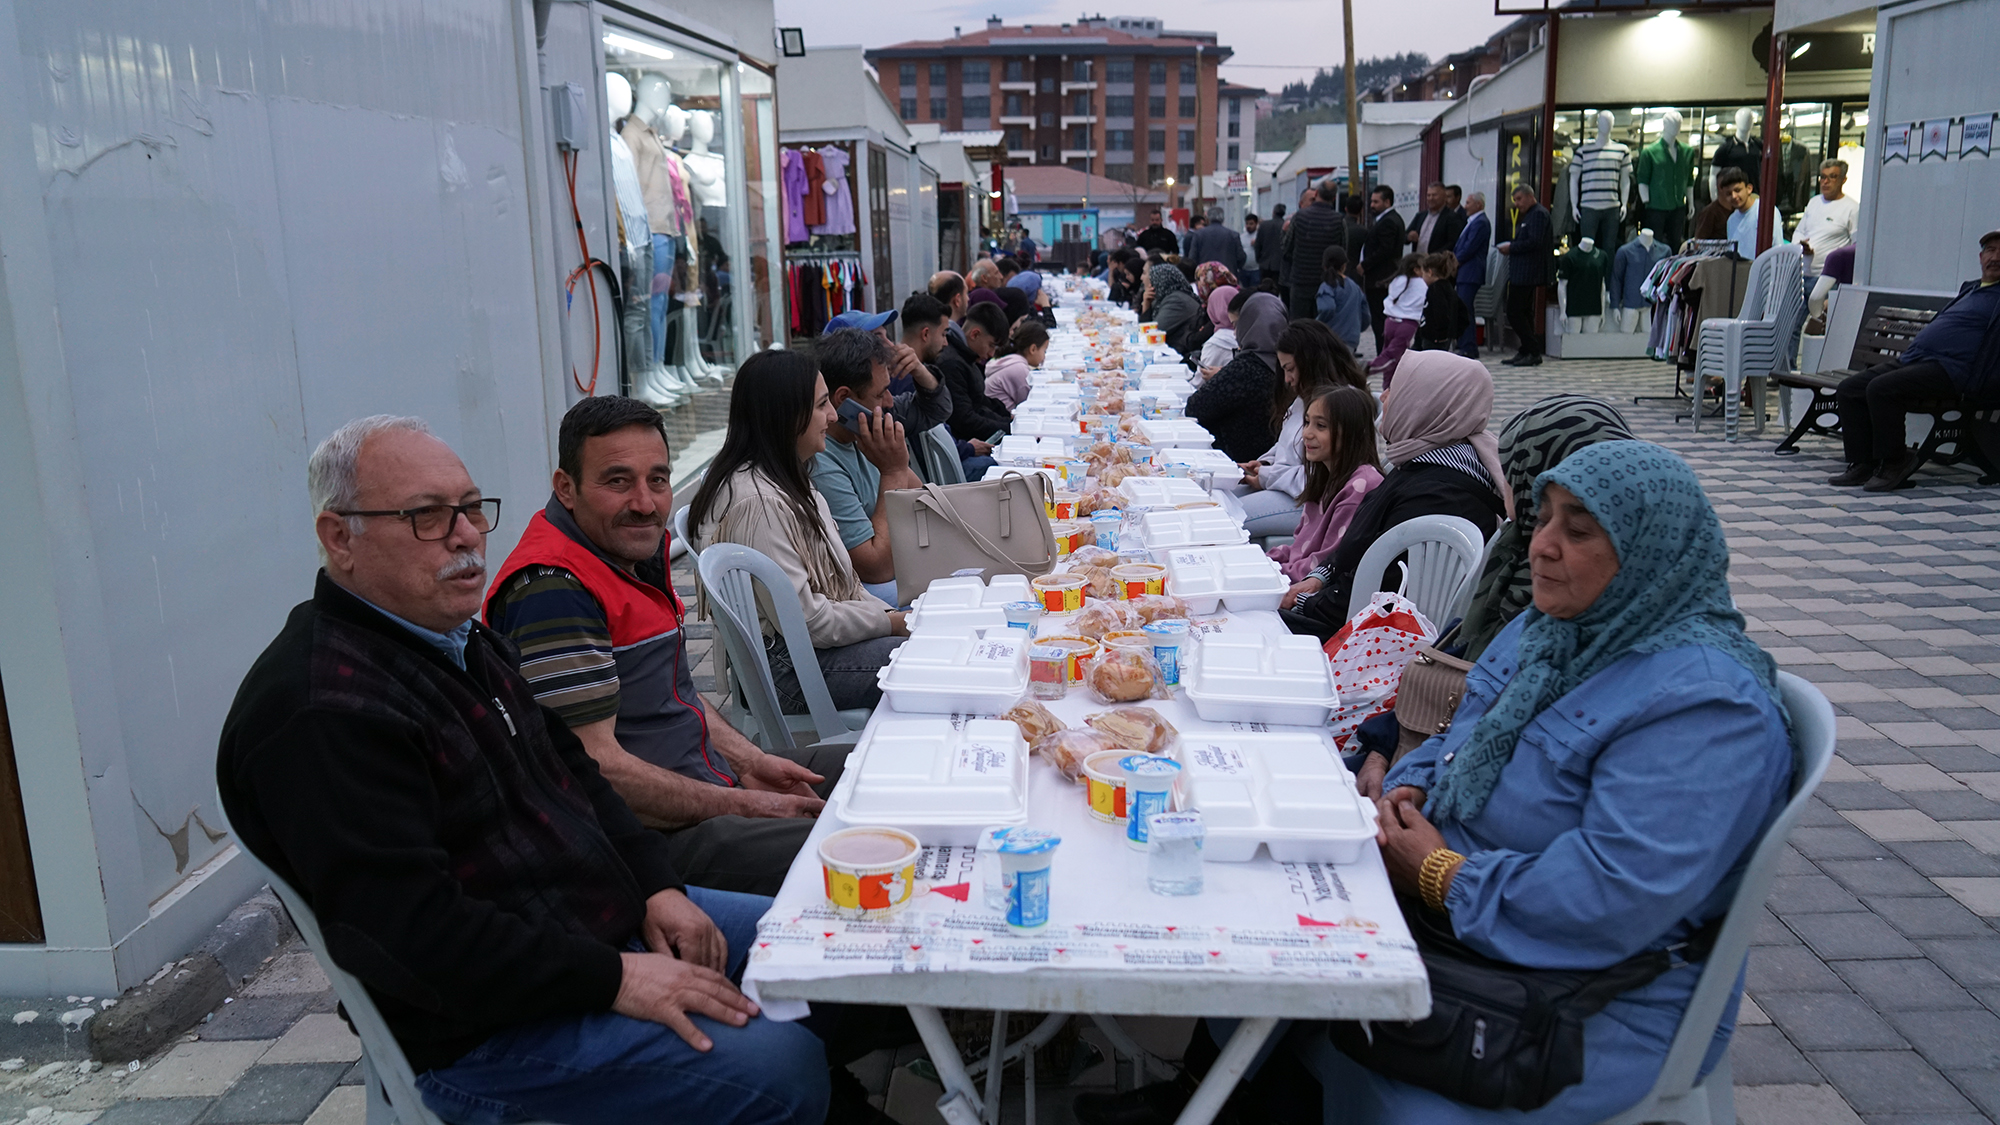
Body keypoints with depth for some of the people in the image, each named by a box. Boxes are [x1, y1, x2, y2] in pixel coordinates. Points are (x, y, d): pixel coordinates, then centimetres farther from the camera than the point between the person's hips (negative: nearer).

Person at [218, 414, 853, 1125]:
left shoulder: (465, 639, 10)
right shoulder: (320, 713, -22)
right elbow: (412, 934, -27)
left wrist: (656, 885, 3)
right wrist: (615, 980, -23)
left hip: (610, 917, 10)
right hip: (484, 1026, -10)